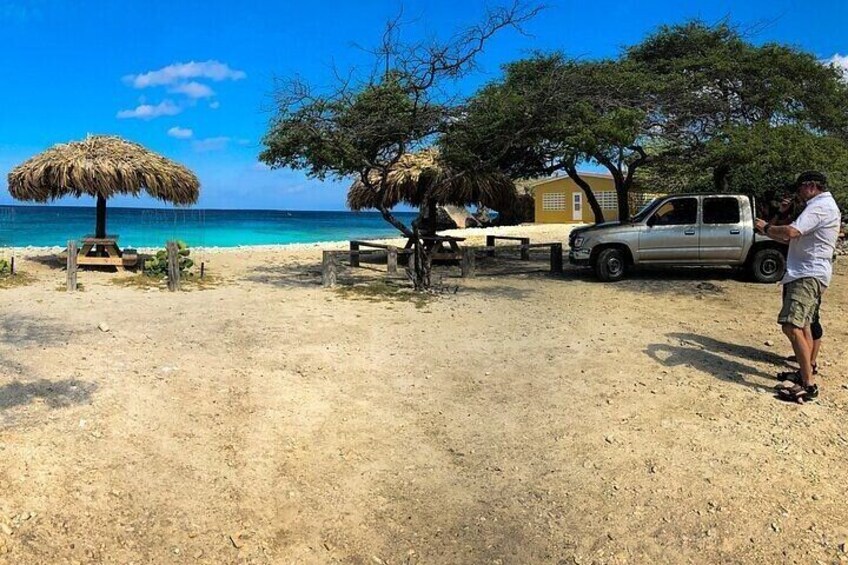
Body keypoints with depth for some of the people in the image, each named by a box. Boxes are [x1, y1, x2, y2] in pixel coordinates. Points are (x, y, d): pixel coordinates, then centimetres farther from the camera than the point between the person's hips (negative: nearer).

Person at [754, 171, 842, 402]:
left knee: (792, 326, -18)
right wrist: (769, 232, 10)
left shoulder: (820, 206, -13)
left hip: (808, 275, -12)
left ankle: (809, 385, -17)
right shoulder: (824, 206, 22)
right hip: (806, 274, 12)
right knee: (802, 326, 19)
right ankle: (807, 372, 29)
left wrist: (767, 227, -9)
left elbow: (791, 232, -27)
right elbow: (796, 238, 22)